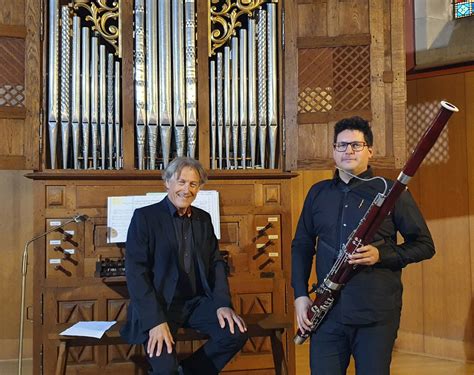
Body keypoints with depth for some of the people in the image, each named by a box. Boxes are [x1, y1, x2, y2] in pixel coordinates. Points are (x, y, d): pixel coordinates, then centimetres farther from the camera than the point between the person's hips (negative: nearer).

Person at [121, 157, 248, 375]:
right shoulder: (145, 217, -6)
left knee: (236, 333, -17)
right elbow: (136, 272, -13)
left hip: (196, 302, 5)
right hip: (157, 306, -5)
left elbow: (216, 263, 12)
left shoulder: (204, 219, 12)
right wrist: (156, 321, -22)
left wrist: (222, 304, -6)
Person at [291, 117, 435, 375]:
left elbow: (424, 246, 1)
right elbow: (302, 245, 16)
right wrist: (300, 294, 5)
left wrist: (381, 255, -15)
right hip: (328, 312, 3)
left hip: (376, 314, -2)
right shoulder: (318, 193, 11)